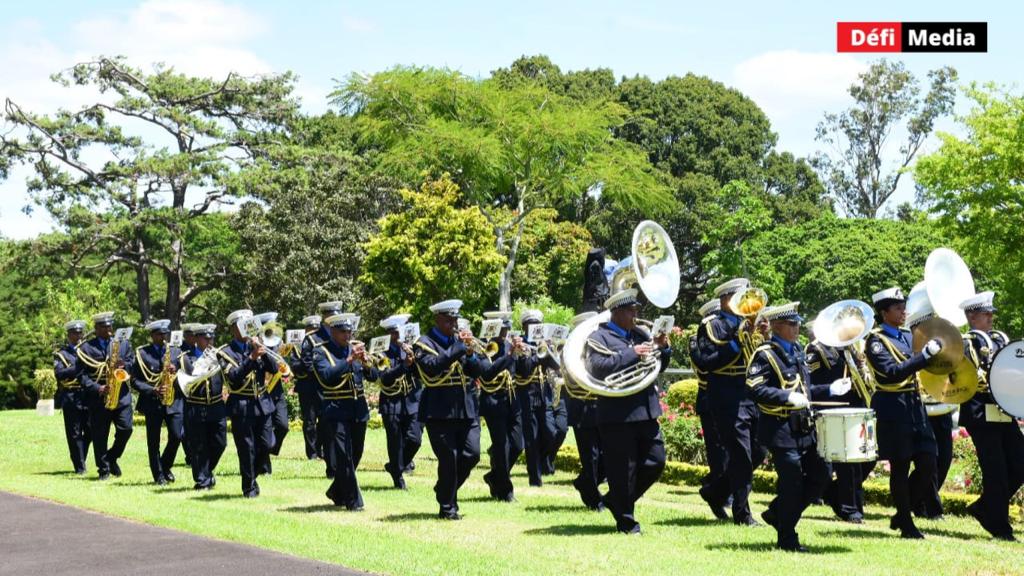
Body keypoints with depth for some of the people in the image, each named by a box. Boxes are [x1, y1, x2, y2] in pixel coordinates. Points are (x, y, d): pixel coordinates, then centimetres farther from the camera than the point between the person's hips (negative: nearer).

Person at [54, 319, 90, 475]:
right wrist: (78, 369, -21)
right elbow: (59, 373, -10)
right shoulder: (61, 353, 6)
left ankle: (82, 460, 19)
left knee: (89, 431, 0)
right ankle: (79, 467, 2)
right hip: (70, 397, -3)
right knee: (74, 433, -1)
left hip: (88, 396, 3)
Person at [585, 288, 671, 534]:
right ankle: (625, 521, 12)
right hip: (618, 414, -7)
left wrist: (663, 348, 1)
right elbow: (598, 367, -19)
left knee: (655, 462, 9)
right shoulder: (599, 337, -2)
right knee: (623, 470, -2)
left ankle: (617, 500, 26)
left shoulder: (641, 335, 17)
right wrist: (632, 354, -20)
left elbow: (658, 367, 21)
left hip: (647, 410, 7)